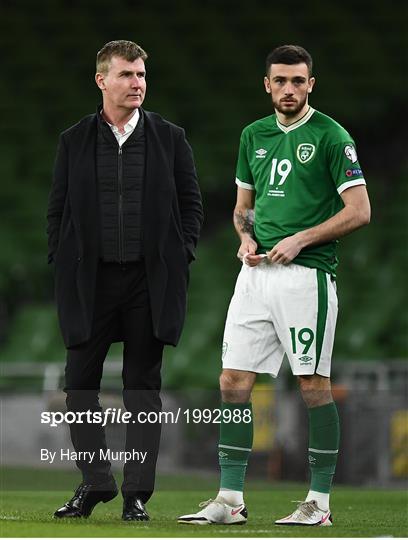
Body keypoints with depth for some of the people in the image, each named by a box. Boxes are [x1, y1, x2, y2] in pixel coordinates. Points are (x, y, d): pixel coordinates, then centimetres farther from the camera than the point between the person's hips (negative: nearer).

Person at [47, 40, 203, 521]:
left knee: (143, 386, 3)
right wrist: (63, 265, 0)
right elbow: (57, 210, 8)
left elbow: (191, 205, 9)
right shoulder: (73, 141, 6)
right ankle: (95, 482, 12)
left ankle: (137, 493, 7)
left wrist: (178, 258, -1)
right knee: (80, 381, 0)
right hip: (89, 279, 1)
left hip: (150, 279, 0)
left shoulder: (170, 138, 6)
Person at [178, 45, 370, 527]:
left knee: (313, 385, -3)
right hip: (256, 271, 6)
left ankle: (319, 502, 4)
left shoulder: (330, 136, -4)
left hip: (307, 274, -6)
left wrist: (299, 239, -13)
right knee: (233, 381, 2)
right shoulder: (253, 136, 14)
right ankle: (230, 500, 7)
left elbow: (359, 210, -8)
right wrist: (246, 238, 3)